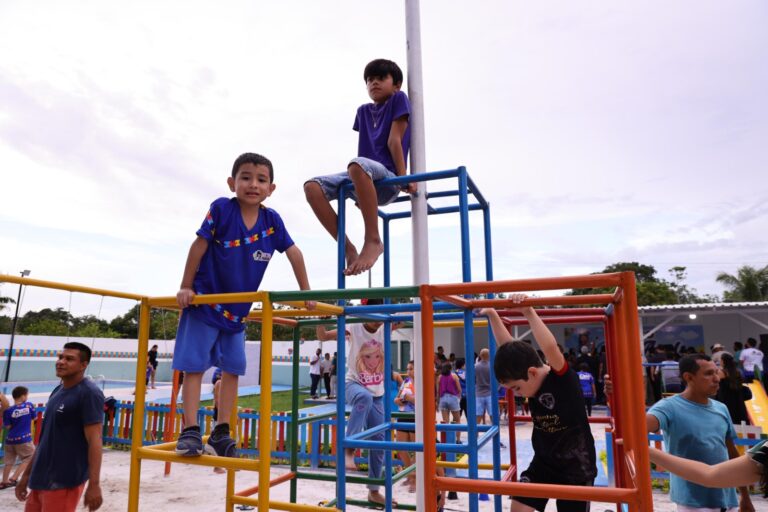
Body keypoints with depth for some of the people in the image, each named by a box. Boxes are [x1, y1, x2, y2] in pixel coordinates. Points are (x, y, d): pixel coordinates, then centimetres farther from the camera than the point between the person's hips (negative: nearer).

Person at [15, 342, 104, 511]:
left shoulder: (89, 393, -16)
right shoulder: (57, 391, 10)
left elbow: (94, 440, -21)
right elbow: (45, 437, 18)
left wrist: (94, 484, -25)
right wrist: (27, 474, 20)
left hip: (65, 481, -8)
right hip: (41, 478, 8)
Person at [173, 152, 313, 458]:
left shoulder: (272, 220, -8)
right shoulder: (221, 209, -18)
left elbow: (293, 253, -2)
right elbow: (199, 246, -12)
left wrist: (306, 293, -2)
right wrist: (185, 287, -8)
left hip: (238, 309, 4)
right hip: (205, 301, -4)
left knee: (233, 368, 7)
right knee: (194, 365, -3)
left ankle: (220, 434, 17)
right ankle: (190, 431, 6)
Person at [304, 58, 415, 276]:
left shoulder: (399, 99, 6)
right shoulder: (364, 111, 23)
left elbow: (394, 140, -6)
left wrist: (403, 177, -11)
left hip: (388, 179, -7)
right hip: (364, 179, 7)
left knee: (358, 164, -40)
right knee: (312, 187, -14)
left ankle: (373, 241, -33)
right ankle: (348, 248, -16)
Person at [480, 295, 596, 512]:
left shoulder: (563, 378, -23)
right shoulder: (530, 379, -5)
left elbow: (551, 348, -42)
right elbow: (508, 347, -3)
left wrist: (529, 312, -44)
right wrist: (492, 314, -5)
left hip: (576, 467, -6)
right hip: (543, 462, 6)